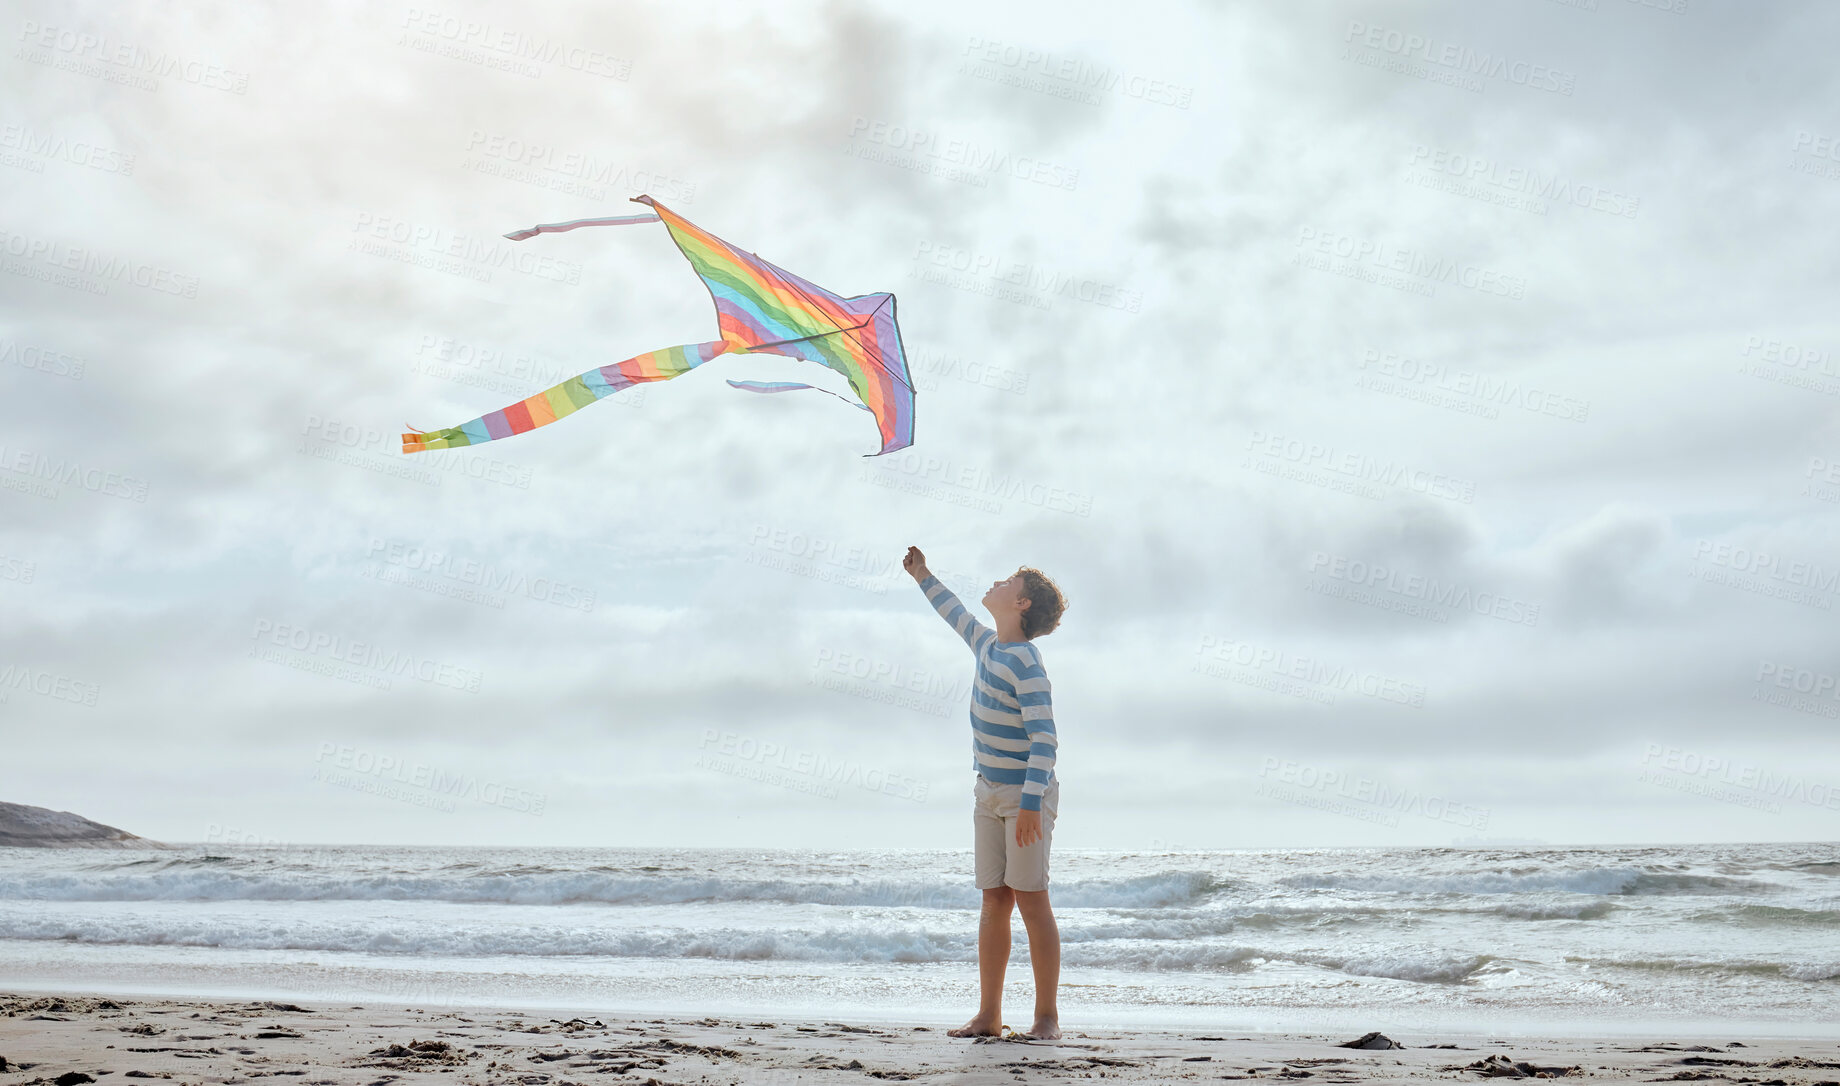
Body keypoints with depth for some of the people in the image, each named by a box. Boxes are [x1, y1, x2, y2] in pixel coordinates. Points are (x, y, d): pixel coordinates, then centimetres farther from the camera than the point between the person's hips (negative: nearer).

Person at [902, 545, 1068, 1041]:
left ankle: (1047, 1017, 4)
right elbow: (956, 614, 30)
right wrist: (924, 577, 39)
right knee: (994, 902, 7)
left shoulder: (1025, 662, -17)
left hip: (1028, 795, -8)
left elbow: (1044, 738, -23)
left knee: (1031, 902, -5)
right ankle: (989, 1015, 10)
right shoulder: (987, 643, 7)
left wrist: (1031, 802, -29)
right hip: (989, 794, 8)